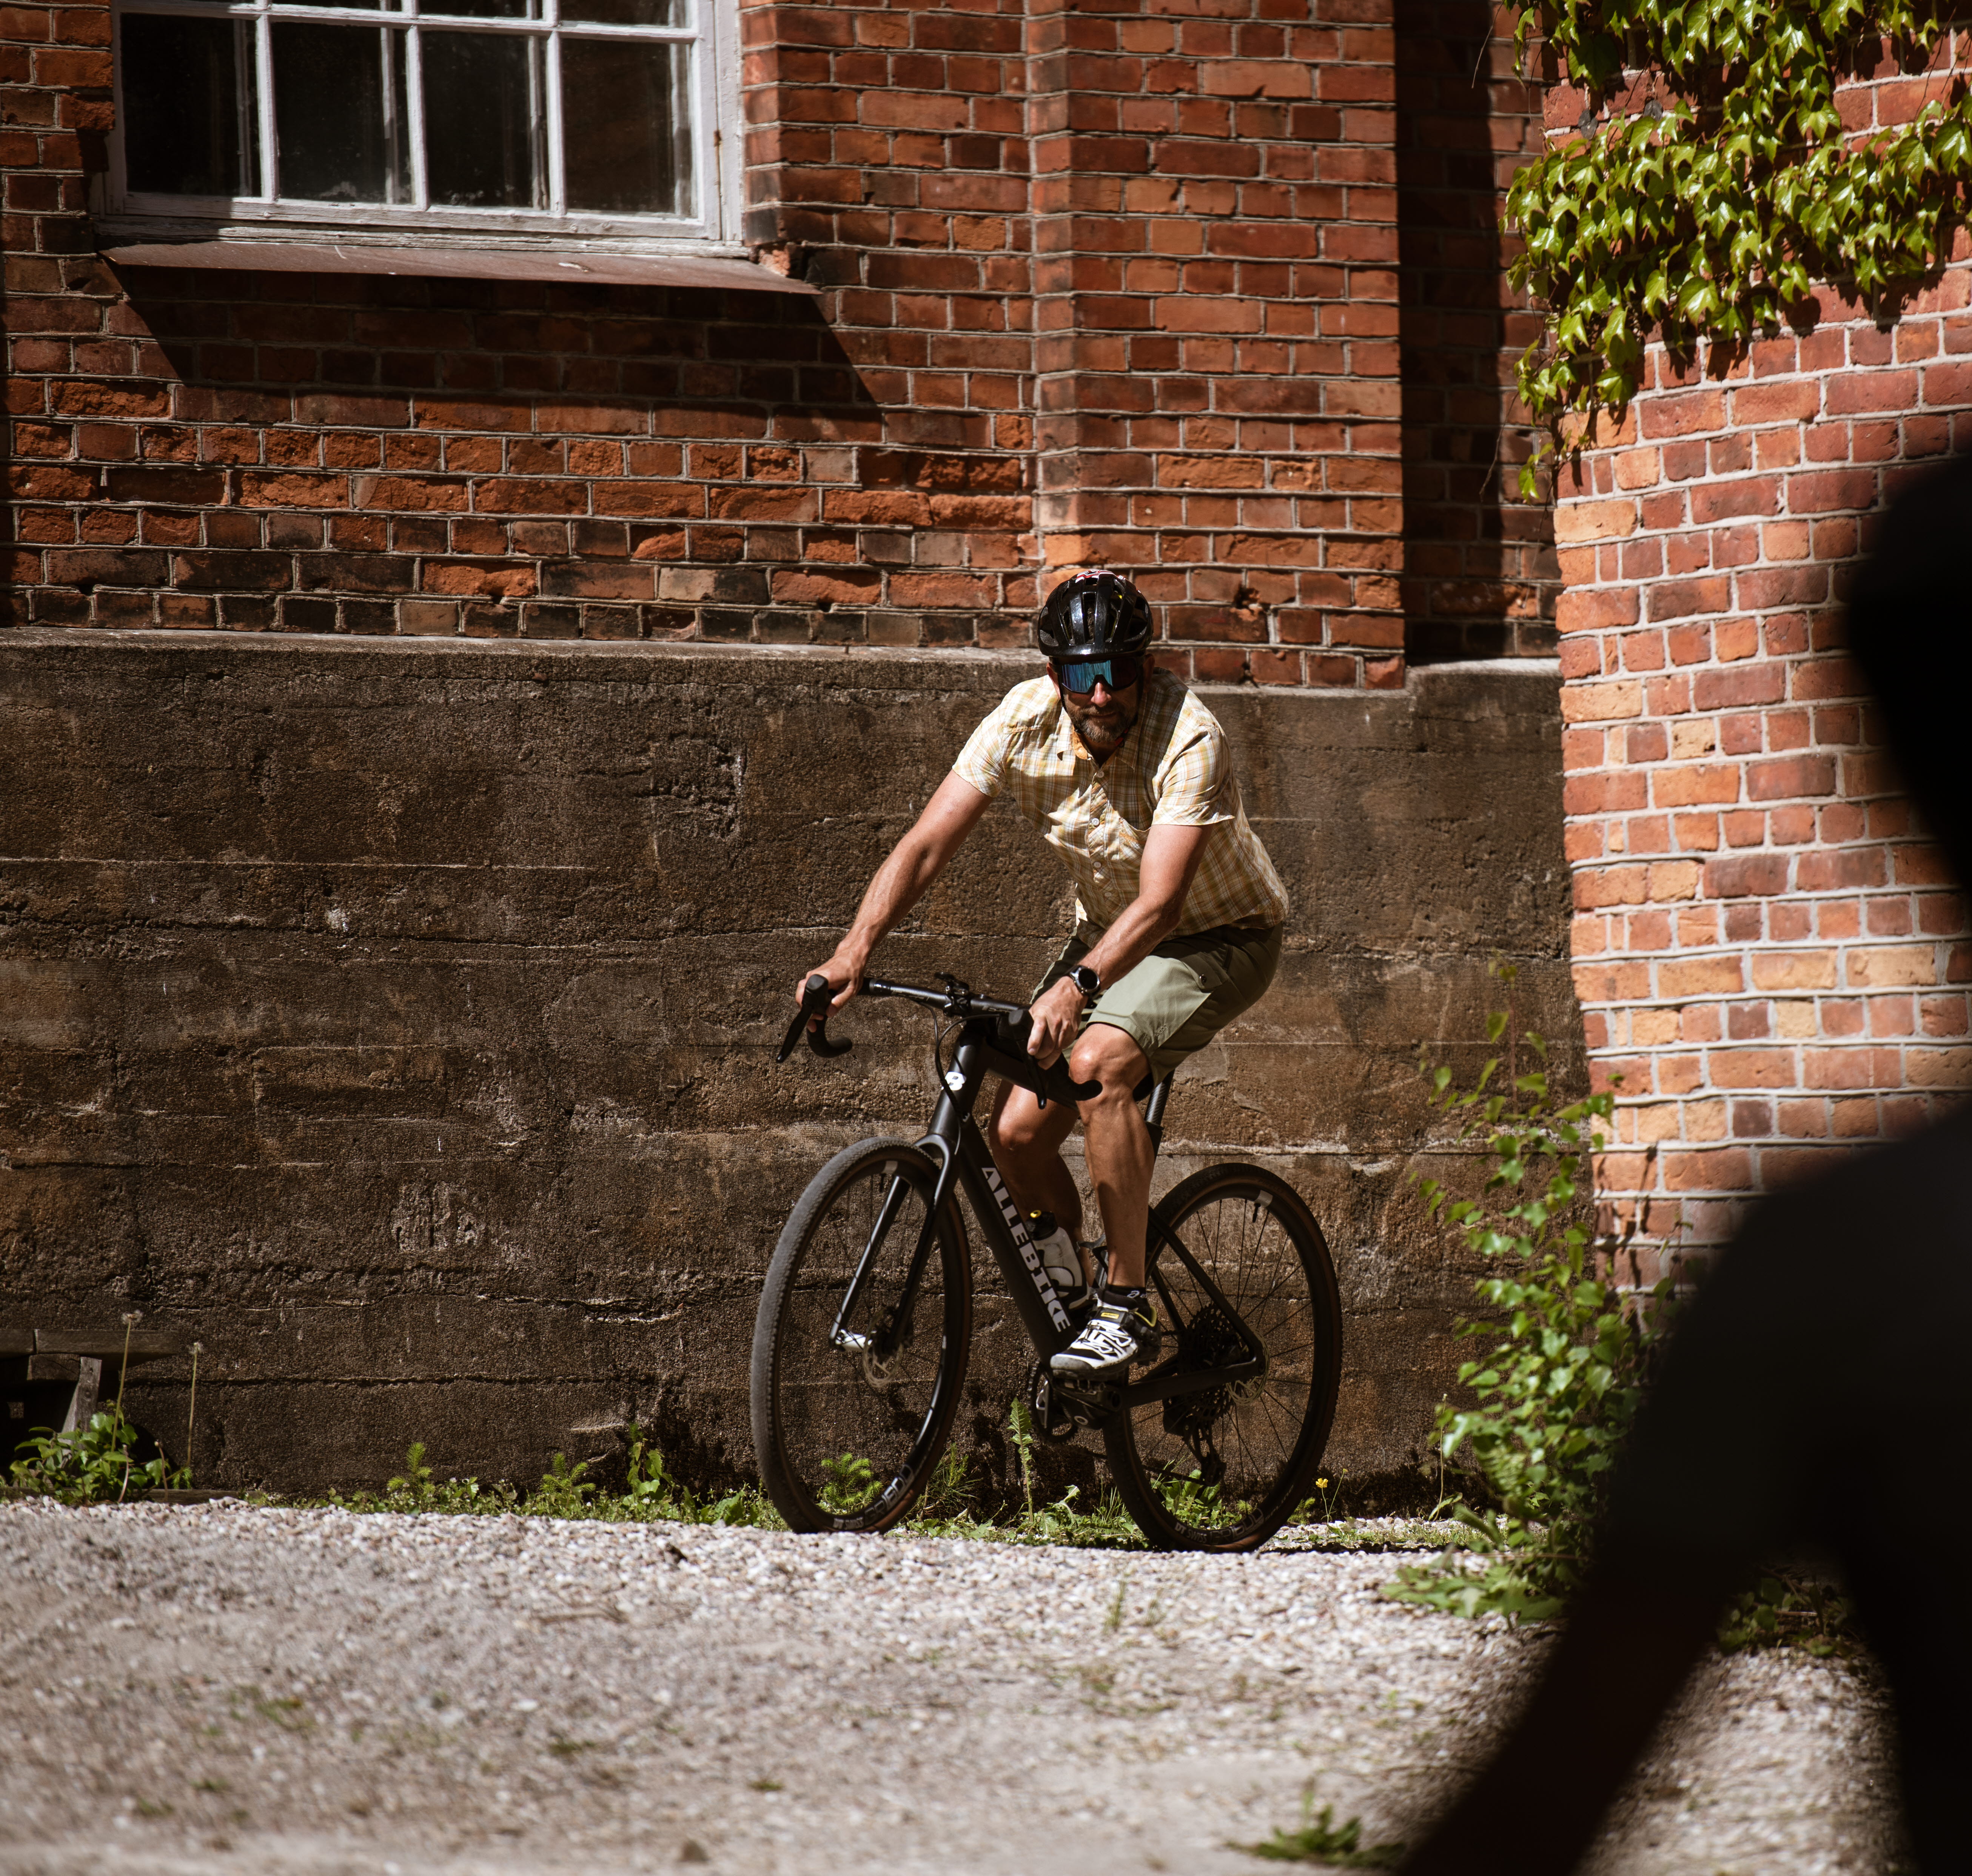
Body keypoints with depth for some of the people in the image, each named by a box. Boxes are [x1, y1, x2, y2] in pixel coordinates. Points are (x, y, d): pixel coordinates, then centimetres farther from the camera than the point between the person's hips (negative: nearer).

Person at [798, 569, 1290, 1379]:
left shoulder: (1188, 738, -31)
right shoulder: (1026, 721, -17)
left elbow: (1160, 901, -40)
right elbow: (927, 843, -18)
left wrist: (1077, 986, -55)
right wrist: (852, 954, -32)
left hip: (1220, 938, -5)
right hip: (1107, 931, 5)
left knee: (1097, 1063, -32)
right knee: (1016, 1132, -11)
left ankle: (1128, 1305, -22)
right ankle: (1072, 1280, 17)